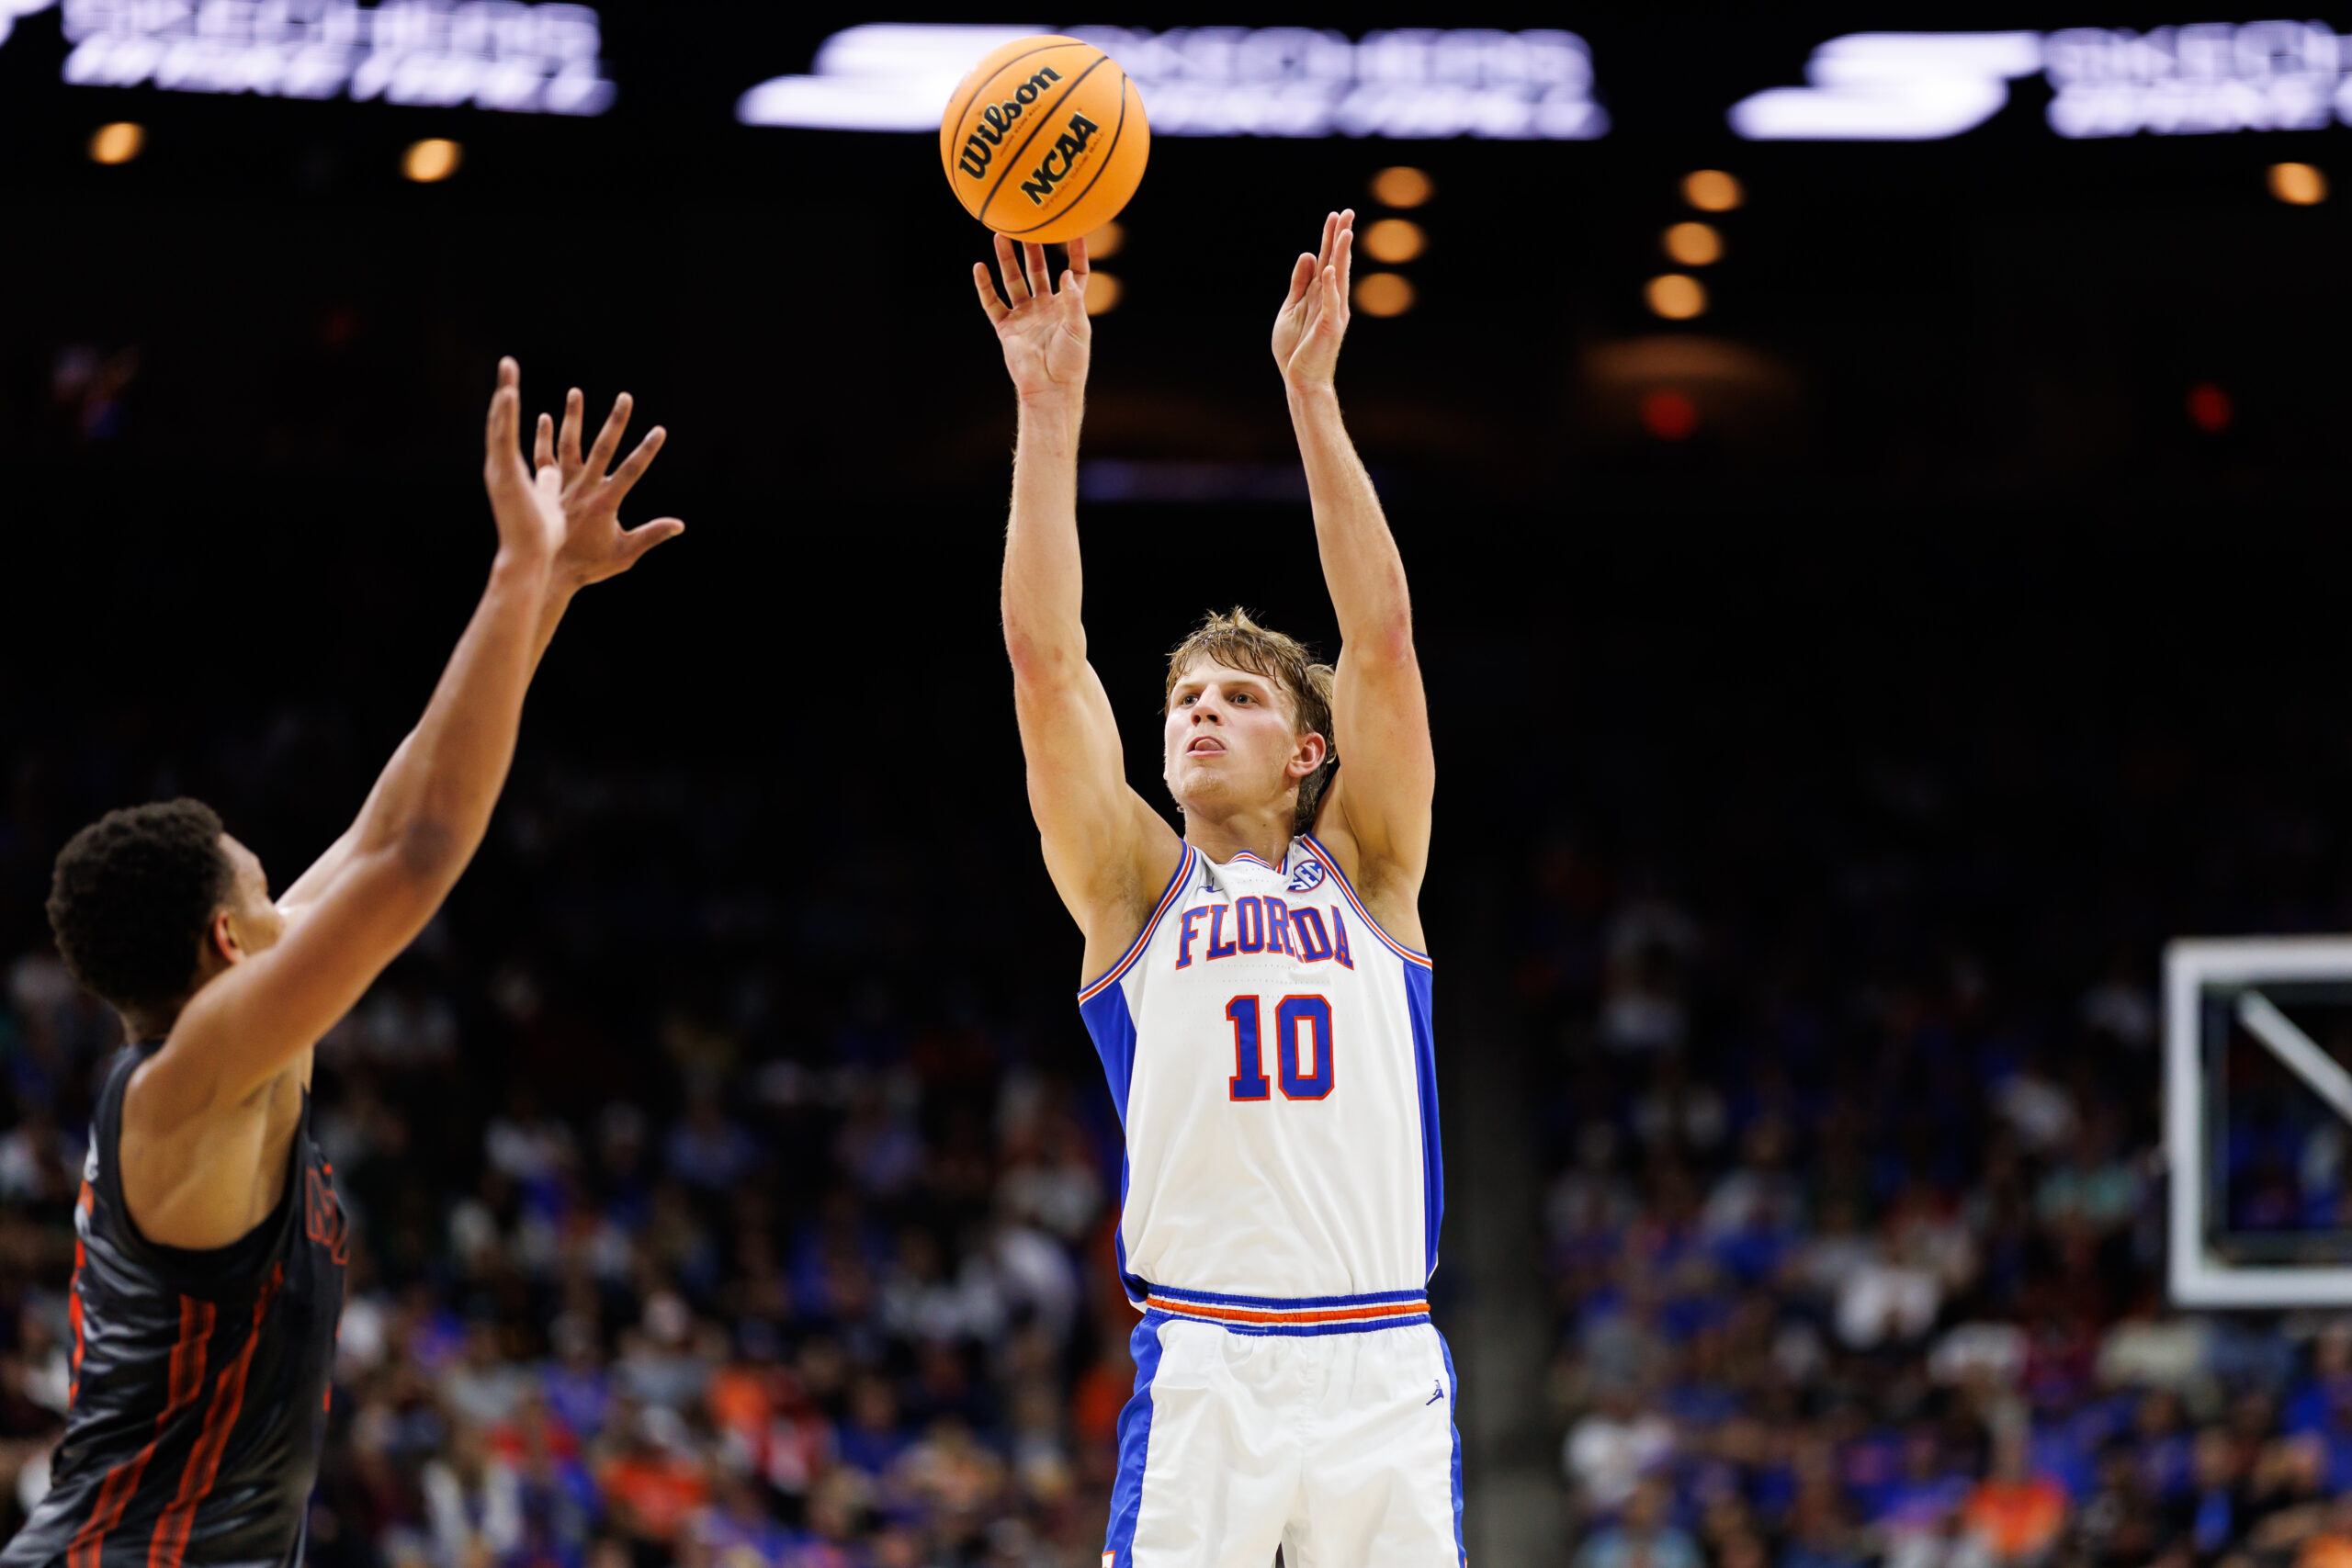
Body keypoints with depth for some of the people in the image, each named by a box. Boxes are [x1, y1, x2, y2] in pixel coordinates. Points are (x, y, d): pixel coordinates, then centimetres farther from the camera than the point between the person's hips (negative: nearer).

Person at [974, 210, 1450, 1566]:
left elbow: (1383, 637, 5)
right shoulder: (1135, 886, 13)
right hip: (1206, 1366, -1)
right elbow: (1044, 655, 4)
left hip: (1384, 1365, 1)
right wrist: (1051, 405, -2)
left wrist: (1311, 392, 0)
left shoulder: (1365, 873, 15)